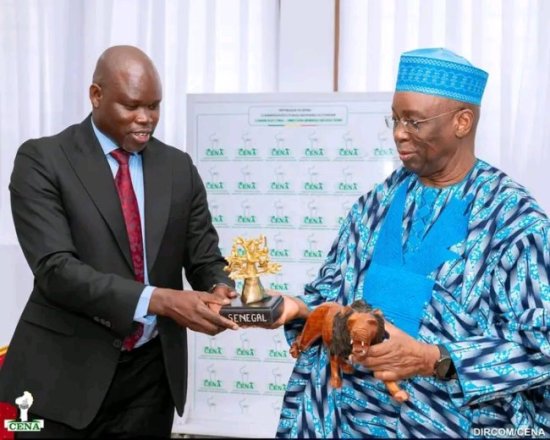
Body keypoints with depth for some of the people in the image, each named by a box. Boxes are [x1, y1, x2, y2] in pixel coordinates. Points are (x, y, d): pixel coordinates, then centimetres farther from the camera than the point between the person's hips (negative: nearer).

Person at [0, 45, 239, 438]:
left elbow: (205, 258, 5)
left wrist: (218, 290, -18)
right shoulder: (42, 160, -8)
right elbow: (56, 269, -18)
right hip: (63, 374, -3)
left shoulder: (179, 167, 5)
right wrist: (158, 300, -28)